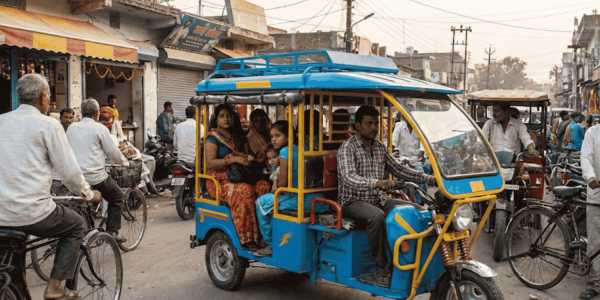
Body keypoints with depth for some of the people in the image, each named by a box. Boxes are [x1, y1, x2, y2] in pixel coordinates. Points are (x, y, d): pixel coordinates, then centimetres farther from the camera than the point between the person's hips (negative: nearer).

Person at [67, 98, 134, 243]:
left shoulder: (71, 128, 9)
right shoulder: (99, 128, -7)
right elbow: (114, 153, -4)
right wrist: (127, 163, 14)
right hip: (94, 176, -5)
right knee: (117, 196, 15)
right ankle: (112, 231, 9)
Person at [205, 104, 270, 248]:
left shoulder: (239, 137, 20)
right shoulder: (213, 139, 1)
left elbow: (246, 154, 25)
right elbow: (210, 164, -11)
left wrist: (248, 158, -1)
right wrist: (234, 159, -19)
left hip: (240, 178, 6)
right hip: (220, 181, -6)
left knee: (264, 186, -24)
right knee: (244, 190, -35)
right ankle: (248, 238, -33)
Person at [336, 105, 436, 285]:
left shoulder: (380, 147, 14)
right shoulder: (348, 148, -9)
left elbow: (399, 170, 15)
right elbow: (348, 178, -25)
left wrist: (428, 179, 2)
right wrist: (376, 183, -43)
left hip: (378, 199, 7)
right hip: (354, 201, -6)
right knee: (376, 217, -36)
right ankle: (381, 267, -22)